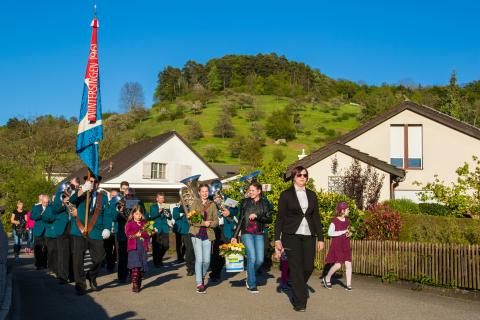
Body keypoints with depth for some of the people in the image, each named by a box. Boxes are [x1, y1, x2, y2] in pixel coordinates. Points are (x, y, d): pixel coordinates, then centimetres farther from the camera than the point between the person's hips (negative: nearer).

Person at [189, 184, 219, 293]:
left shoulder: (212, 205, 11)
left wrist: (210, 224, -12)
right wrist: (203, 223, -15)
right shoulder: (195, 203, 3)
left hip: (208, 234, 3)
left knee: (207, 260, -1)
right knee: (199, 259, -8)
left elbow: (216, 221, 8)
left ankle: (202, 277, 26)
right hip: (196, 233, -2)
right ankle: (199, 284, 1)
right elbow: (191, 220, -5)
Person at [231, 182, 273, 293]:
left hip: (259, 234, 1)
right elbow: (240, 220, 10)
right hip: (247, 233, -1)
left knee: (260, 259, -6)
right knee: (252, 257, -14)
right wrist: (235, 236, 7)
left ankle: (250, 273, 26)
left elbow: (269, 219, -1)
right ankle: (251, 284, -1)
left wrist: (257, 216, -15)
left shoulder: (265, 203, 7)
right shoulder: (245, 202, 7)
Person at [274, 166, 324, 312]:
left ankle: (298, 289, 29)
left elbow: (316, 217, 13)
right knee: (296, 268, -4)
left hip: (308, 236, 4)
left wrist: (320, 238, 8)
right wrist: (277, 239, -5)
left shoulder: (312, 195, 12)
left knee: (308, 267, -1)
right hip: (292, 235, -3)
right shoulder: (286, 195, 1)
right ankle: (299, 302, 7)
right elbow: (280, 218, 0)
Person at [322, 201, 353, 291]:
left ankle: (348, 284, 2)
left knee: (348, 264, -4)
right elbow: (330, 233, -18)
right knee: (338, 265, -10)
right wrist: (343, 232, -18)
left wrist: (349, 233, 1)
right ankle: (327, 278, 13)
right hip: (337, 245, -6)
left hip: (346, 245, 6)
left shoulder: (347, 220, 10)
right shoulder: (335, 221, -10)